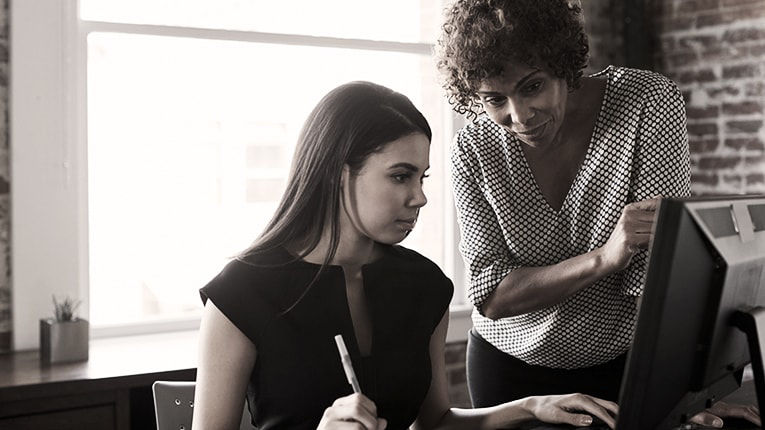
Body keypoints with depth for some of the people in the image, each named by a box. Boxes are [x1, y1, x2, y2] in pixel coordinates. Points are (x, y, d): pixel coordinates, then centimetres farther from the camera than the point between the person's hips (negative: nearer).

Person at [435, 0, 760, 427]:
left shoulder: (652, 103, -20)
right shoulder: (473, 149, -15)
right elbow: (490, 296, -19)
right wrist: (603, 258, -33)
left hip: (628, 360, -1)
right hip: (510, 364, 2)